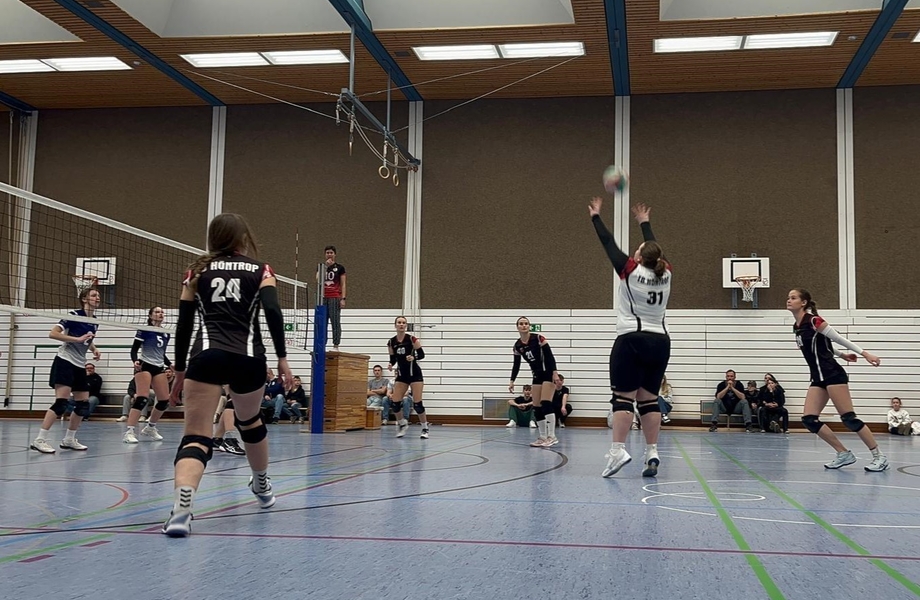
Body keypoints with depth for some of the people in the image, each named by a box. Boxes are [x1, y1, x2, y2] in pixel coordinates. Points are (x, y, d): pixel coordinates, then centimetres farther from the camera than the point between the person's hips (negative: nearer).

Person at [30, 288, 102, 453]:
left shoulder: (94, 322, 11)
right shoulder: (74, 315, -11)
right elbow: (52, 333, -17)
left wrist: (94, 350, 7)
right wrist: (78, 339, -23)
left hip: (80, 365, 8)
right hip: (65, 361, -8)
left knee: (84, 405, 5)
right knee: (61, 402, -18)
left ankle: (69, 440, 17)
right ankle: (39, 440, -16)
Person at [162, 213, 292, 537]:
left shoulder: (197, 272, 16)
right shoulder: (261, 271, 13)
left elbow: (184, 325, 13)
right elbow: (272, 312, -4)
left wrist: (180, 371, 20)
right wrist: (282, 358, -1)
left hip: (206, 357, -1)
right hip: (248, 359, 1)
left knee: (196, 438, -6)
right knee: (250, 423, 26)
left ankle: (182, 507, -31)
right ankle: (262, 487, 47)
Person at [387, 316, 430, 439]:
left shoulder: (412, 339, -10)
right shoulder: (391, 342, 0)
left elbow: (422, 355, -6)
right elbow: (393, 358, 10)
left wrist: (413, 357, -25)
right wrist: (391, 364, -11)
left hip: (415, 374, -4)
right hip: (401, 375, 4)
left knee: (417, 404, -8)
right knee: (395, 403, -4)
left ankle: (425, 429, 8)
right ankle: (402, 424, 22)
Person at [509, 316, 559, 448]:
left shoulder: (538, 339, -13)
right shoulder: (517, 346, 2)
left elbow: (550, 355, -14)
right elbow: (516, 365, 9)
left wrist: (555, 372, -21)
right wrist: (512, 381, 1)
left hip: (548, 373, -6)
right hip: (537, 375, 6)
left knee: (546, 404, -15)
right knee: (537, 407, 3)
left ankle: (552, 437, -13)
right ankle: (542, 437, 9)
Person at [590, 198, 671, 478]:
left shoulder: (631, 271, -7)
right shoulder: (665, 274, 6)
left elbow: (609, 244, 3)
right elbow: (654, 247, 24)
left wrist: (596, 216, 16)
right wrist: (645, 222, 39)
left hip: (632, 341, -5)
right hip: (660, 342, 5)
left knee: (623, 397, -6)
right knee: (649, 399, 6)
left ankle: (618, 450, -15)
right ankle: (652, 454, 2)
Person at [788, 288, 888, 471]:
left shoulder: (813, 320, -13)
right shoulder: (797, 326, 12)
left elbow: (838, 338, -10)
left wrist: (865, 353, -9)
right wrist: (842, 354, 29)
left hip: (833, 375, -8)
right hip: (818, 378, 8)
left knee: (848, 418, -9)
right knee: (808, 419, -2)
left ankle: (879, 456, 1)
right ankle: (844, 454, 5)